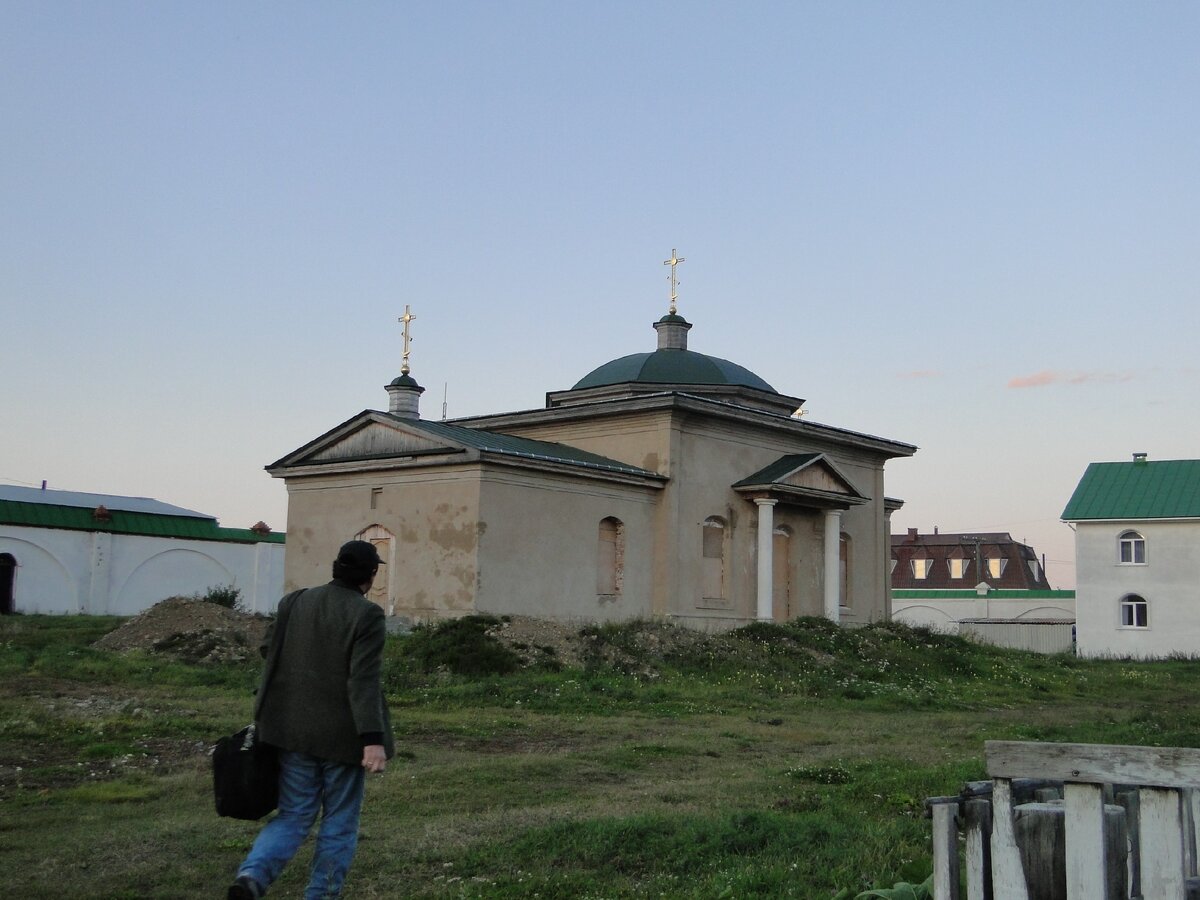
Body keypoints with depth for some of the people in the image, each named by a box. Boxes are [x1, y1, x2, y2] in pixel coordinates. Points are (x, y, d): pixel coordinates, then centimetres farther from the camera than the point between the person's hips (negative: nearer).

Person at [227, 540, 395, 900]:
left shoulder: (294, 602, 3)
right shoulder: (367, 615, -13)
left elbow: (268, 650, 12)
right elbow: (364, 680, -21)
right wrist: (373, 739, -23)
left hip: (294, 729, 5)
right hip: (342, 734, -4)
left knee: (293, 815, 12)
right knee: (339, 823, 12)